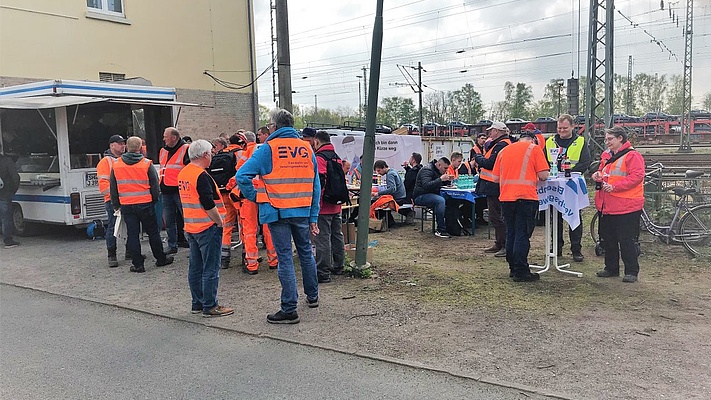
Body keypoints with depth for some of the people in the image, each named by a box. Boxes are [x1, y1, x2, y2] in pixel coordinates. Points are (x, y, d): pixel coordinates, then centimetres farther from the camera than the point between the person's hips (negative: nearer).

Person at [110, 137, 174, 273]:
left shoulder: (116, 165, 2)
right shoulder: (147, 164, -7)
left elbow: (113, 188, 9)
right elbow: (155, 186, -2)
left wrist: (116, 205, 18)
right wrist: (154, 200, 13)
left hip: (126, 205, 2)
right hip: (145, 204, -2)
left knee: (132, 234, 6)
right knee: (153, 232, 10)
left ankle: (137, 264, 8)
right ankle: (161, 259, 20)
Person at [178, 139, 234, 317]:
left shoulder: (183, 173, 11)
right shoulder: (201, 176, -18)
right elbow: (208, 204, -24)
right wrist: (220, 221, -12)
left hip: (191, 227, 9)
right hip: (207, 227, -9)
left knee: (195, 267, 14)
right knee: (210, 269, -2)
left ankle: (197, 303, 23)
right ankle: (210, 307, 3)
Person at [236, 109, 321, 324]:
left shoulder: (268, 148, -7)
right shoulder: (307, 149, 5)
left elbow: (242, 176, -15)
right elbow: (315, 186, 5)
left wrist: (255, 197, -2)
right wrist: (313, 217, 9)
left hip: (277, 212, -4)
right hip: (302, 211, 4)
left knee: (285, 259, 0)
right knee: (306, 253, 20)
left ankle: (289, 310, 4)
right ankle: (312, 296, 35)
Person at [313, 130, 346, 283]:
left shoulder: (319, 158, -14)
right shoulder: (337, 158, 14)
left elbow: (318, 181, -23)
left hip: (323, 207, -9)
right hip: (336, 206, 9)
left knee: (322, 239, -5)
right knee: (337, 236, 17)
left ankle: (323, 272, -2)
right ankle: (338, 267, 28)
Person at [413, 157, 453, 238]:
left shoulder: (437, 171, 15)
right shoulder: (427, 170, -15)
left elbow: (440, 184, 25)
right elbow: (426, 186, -30)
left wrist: (448, 180, 5)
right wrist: (440, 179, -30)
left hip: (432, 195, 9)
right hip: (420, 196, -9)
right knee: (440, 200, -34)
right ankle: (440, 230, -30)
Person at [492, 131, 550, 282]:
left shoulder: (504, 150, 16)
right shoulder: (534, 149, 3)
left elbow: (496, 177, 13)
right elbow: (543, 175, -5)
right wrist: (537, 178, 16)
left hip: (506, 197, 5)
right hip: (526, 197, -5)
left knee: (511, 233, 15)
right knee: (522, 234, -1)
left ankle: (513, 268, 23)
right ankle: (520, 272, 2)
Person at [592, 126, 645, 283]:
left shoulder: (632, 155, -10)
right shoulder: (606, 155, 14)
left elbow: (637, 176, -20)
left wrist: (614, 186, -23)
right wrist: (598, 175, 5)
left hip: (625, 207, -8)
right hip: (606, 205, 8)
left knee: (626, 240, -2)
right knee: (607, 239, 14)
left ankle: (631, 271, 9)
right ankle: (611, 268, 26)